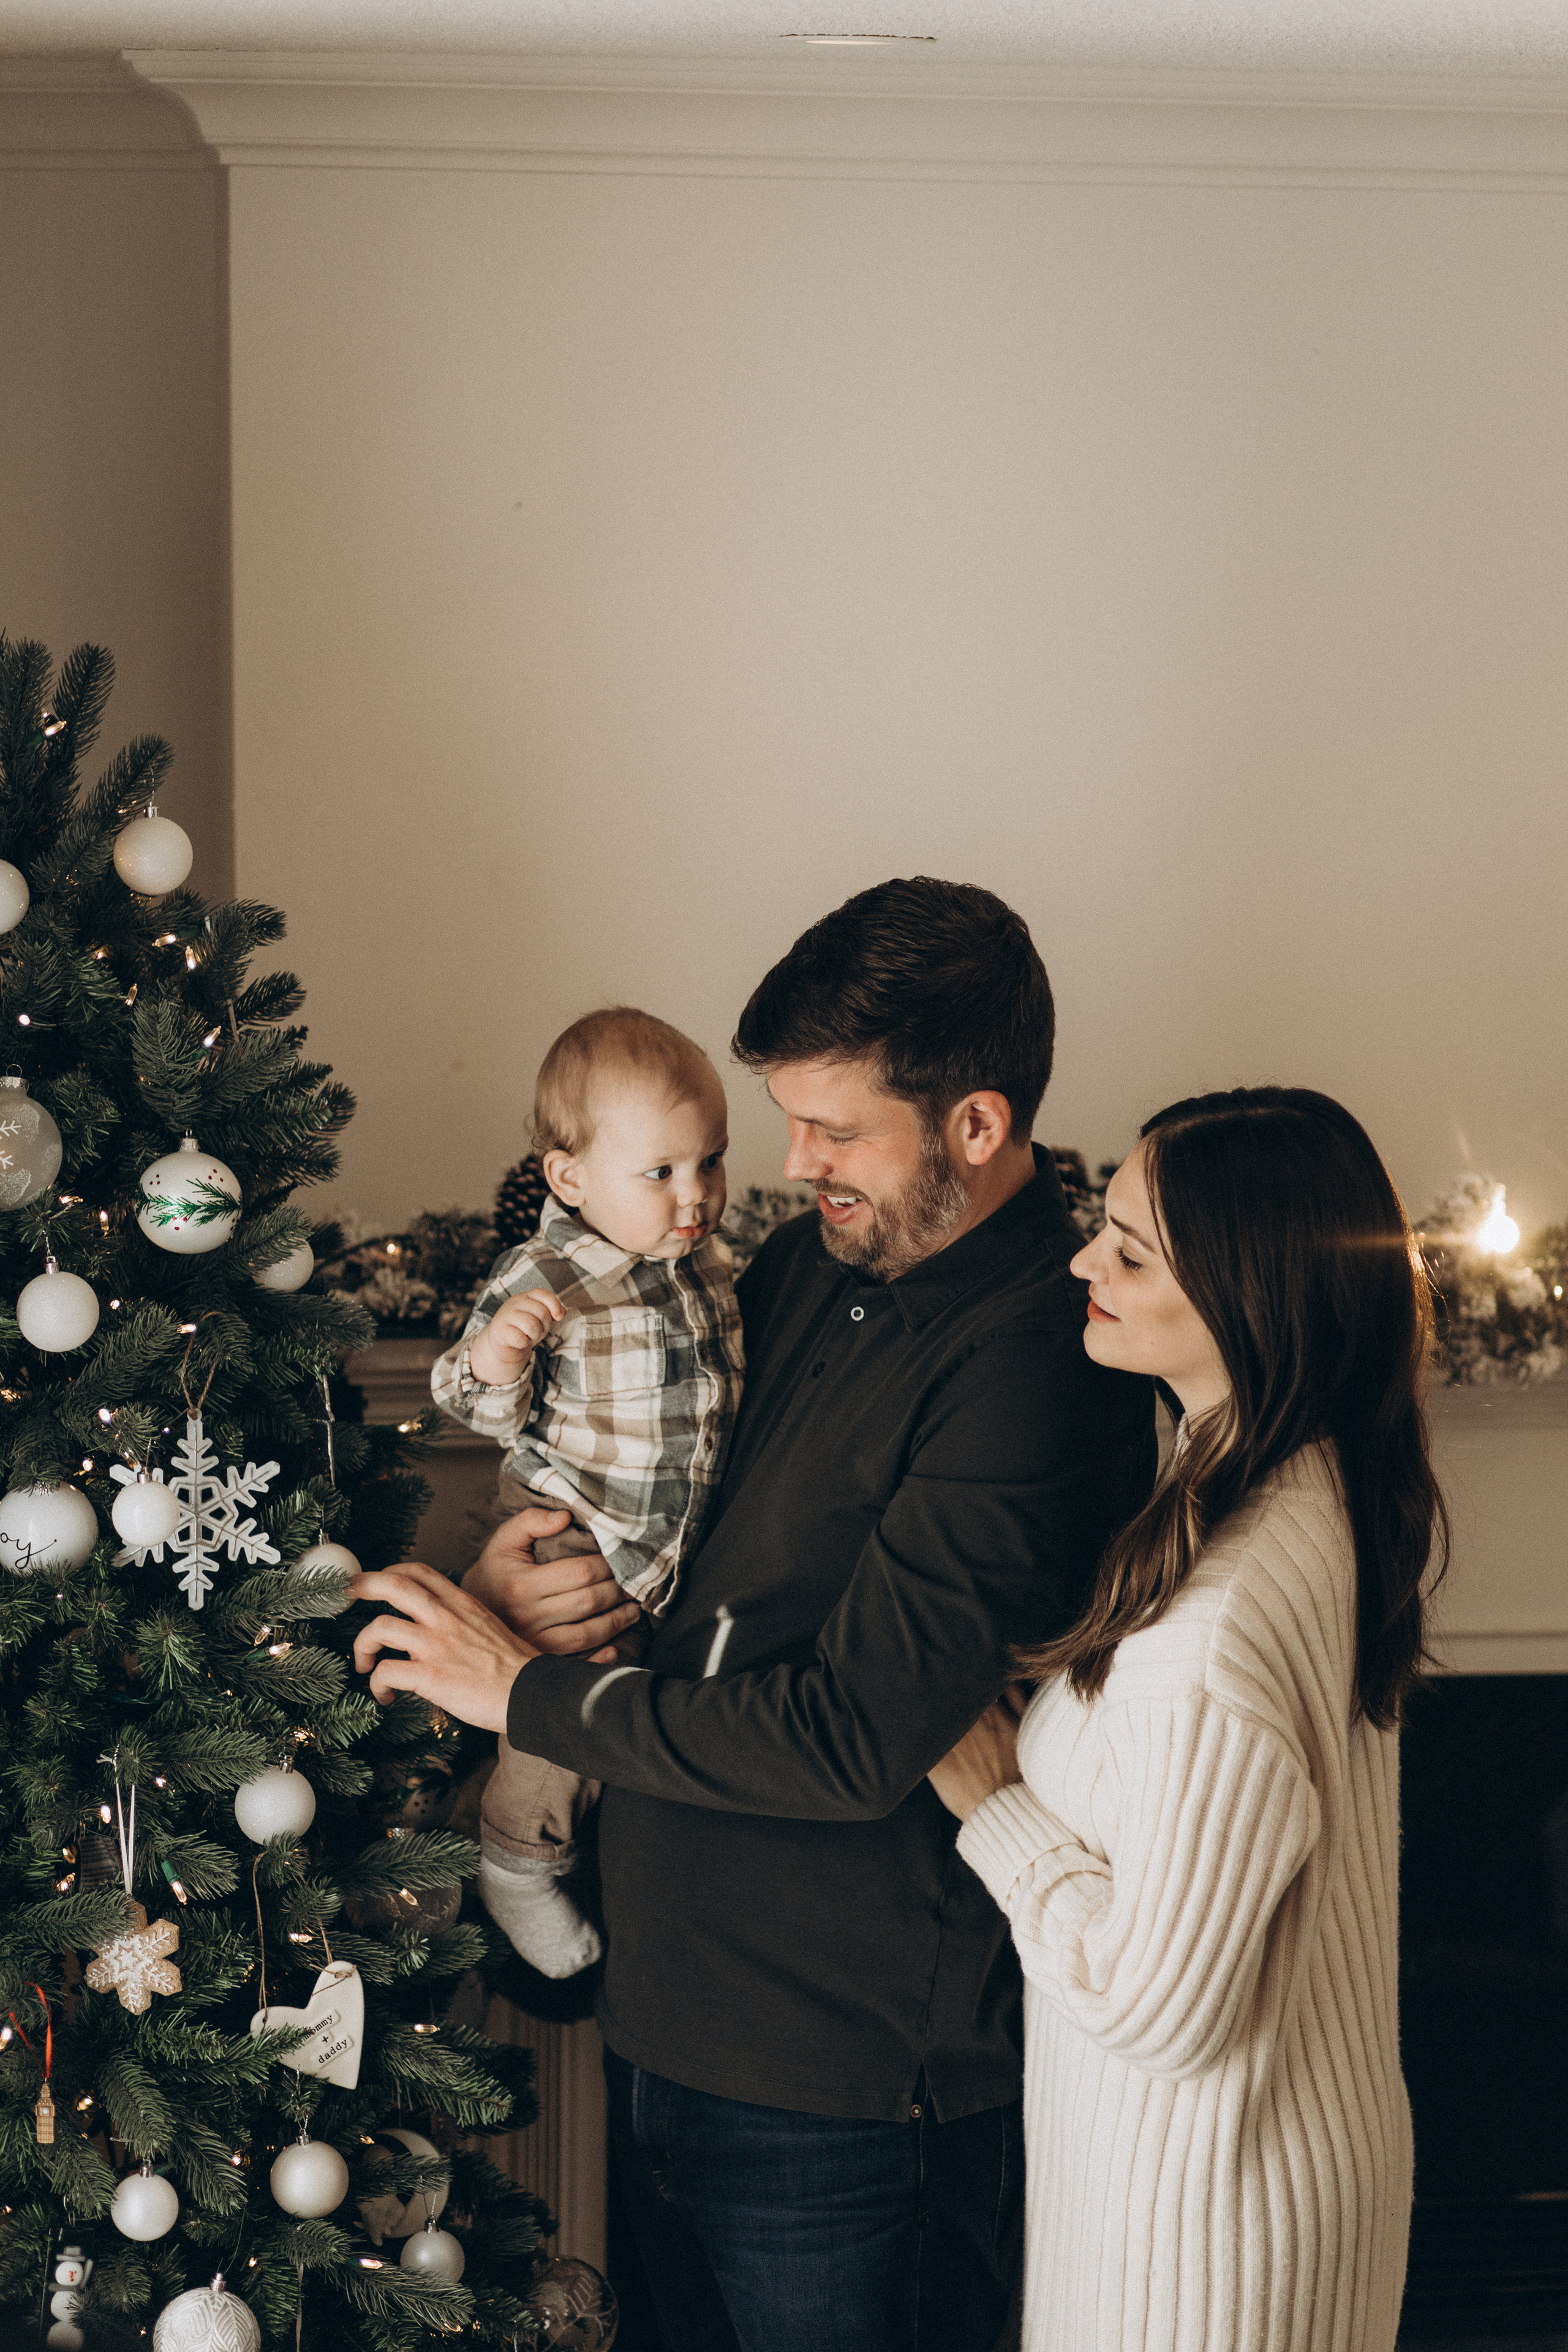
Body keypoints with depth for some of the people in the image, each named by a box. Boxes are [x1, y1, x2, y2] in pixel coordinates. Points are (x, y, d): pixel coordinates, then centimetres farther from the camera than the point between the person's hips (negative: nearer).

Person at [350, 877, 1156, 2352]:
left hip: (845, 2087, -8)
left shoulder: (1036, 1365, -23)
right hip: (669, 2018, 8)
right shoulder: (812, 1265, 5)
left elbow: (857, 1735, -27)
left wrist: (531, 1692, -17)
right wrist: (512, 1571, -3)